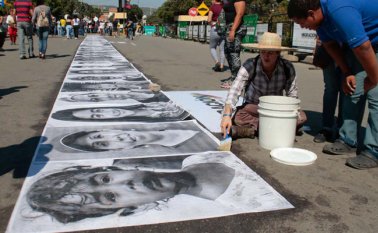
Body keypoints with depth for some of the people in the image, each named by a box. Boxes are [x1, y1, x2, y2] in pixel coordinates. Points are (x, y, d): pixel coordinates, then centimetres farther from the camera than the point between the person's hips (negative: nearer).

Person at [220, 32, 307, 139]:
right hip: (252, 107, -2)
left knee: (301, 117, -23)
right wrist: (227, 115, -46)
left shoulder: (287, 68, -13)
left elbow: (292, 94, -2)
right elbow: (234, 91, -31)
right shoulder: (250, 66, -21)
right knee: (239, 118, -34)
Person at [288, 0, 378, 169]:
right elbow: (330, 45, 4)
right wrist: (347, 74, 1)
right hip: (360, 42, 9)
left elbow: (363, 48, -33)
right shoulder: (320, 14, -5)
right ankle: (348, 141, 12)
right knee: (353, 91, 4)